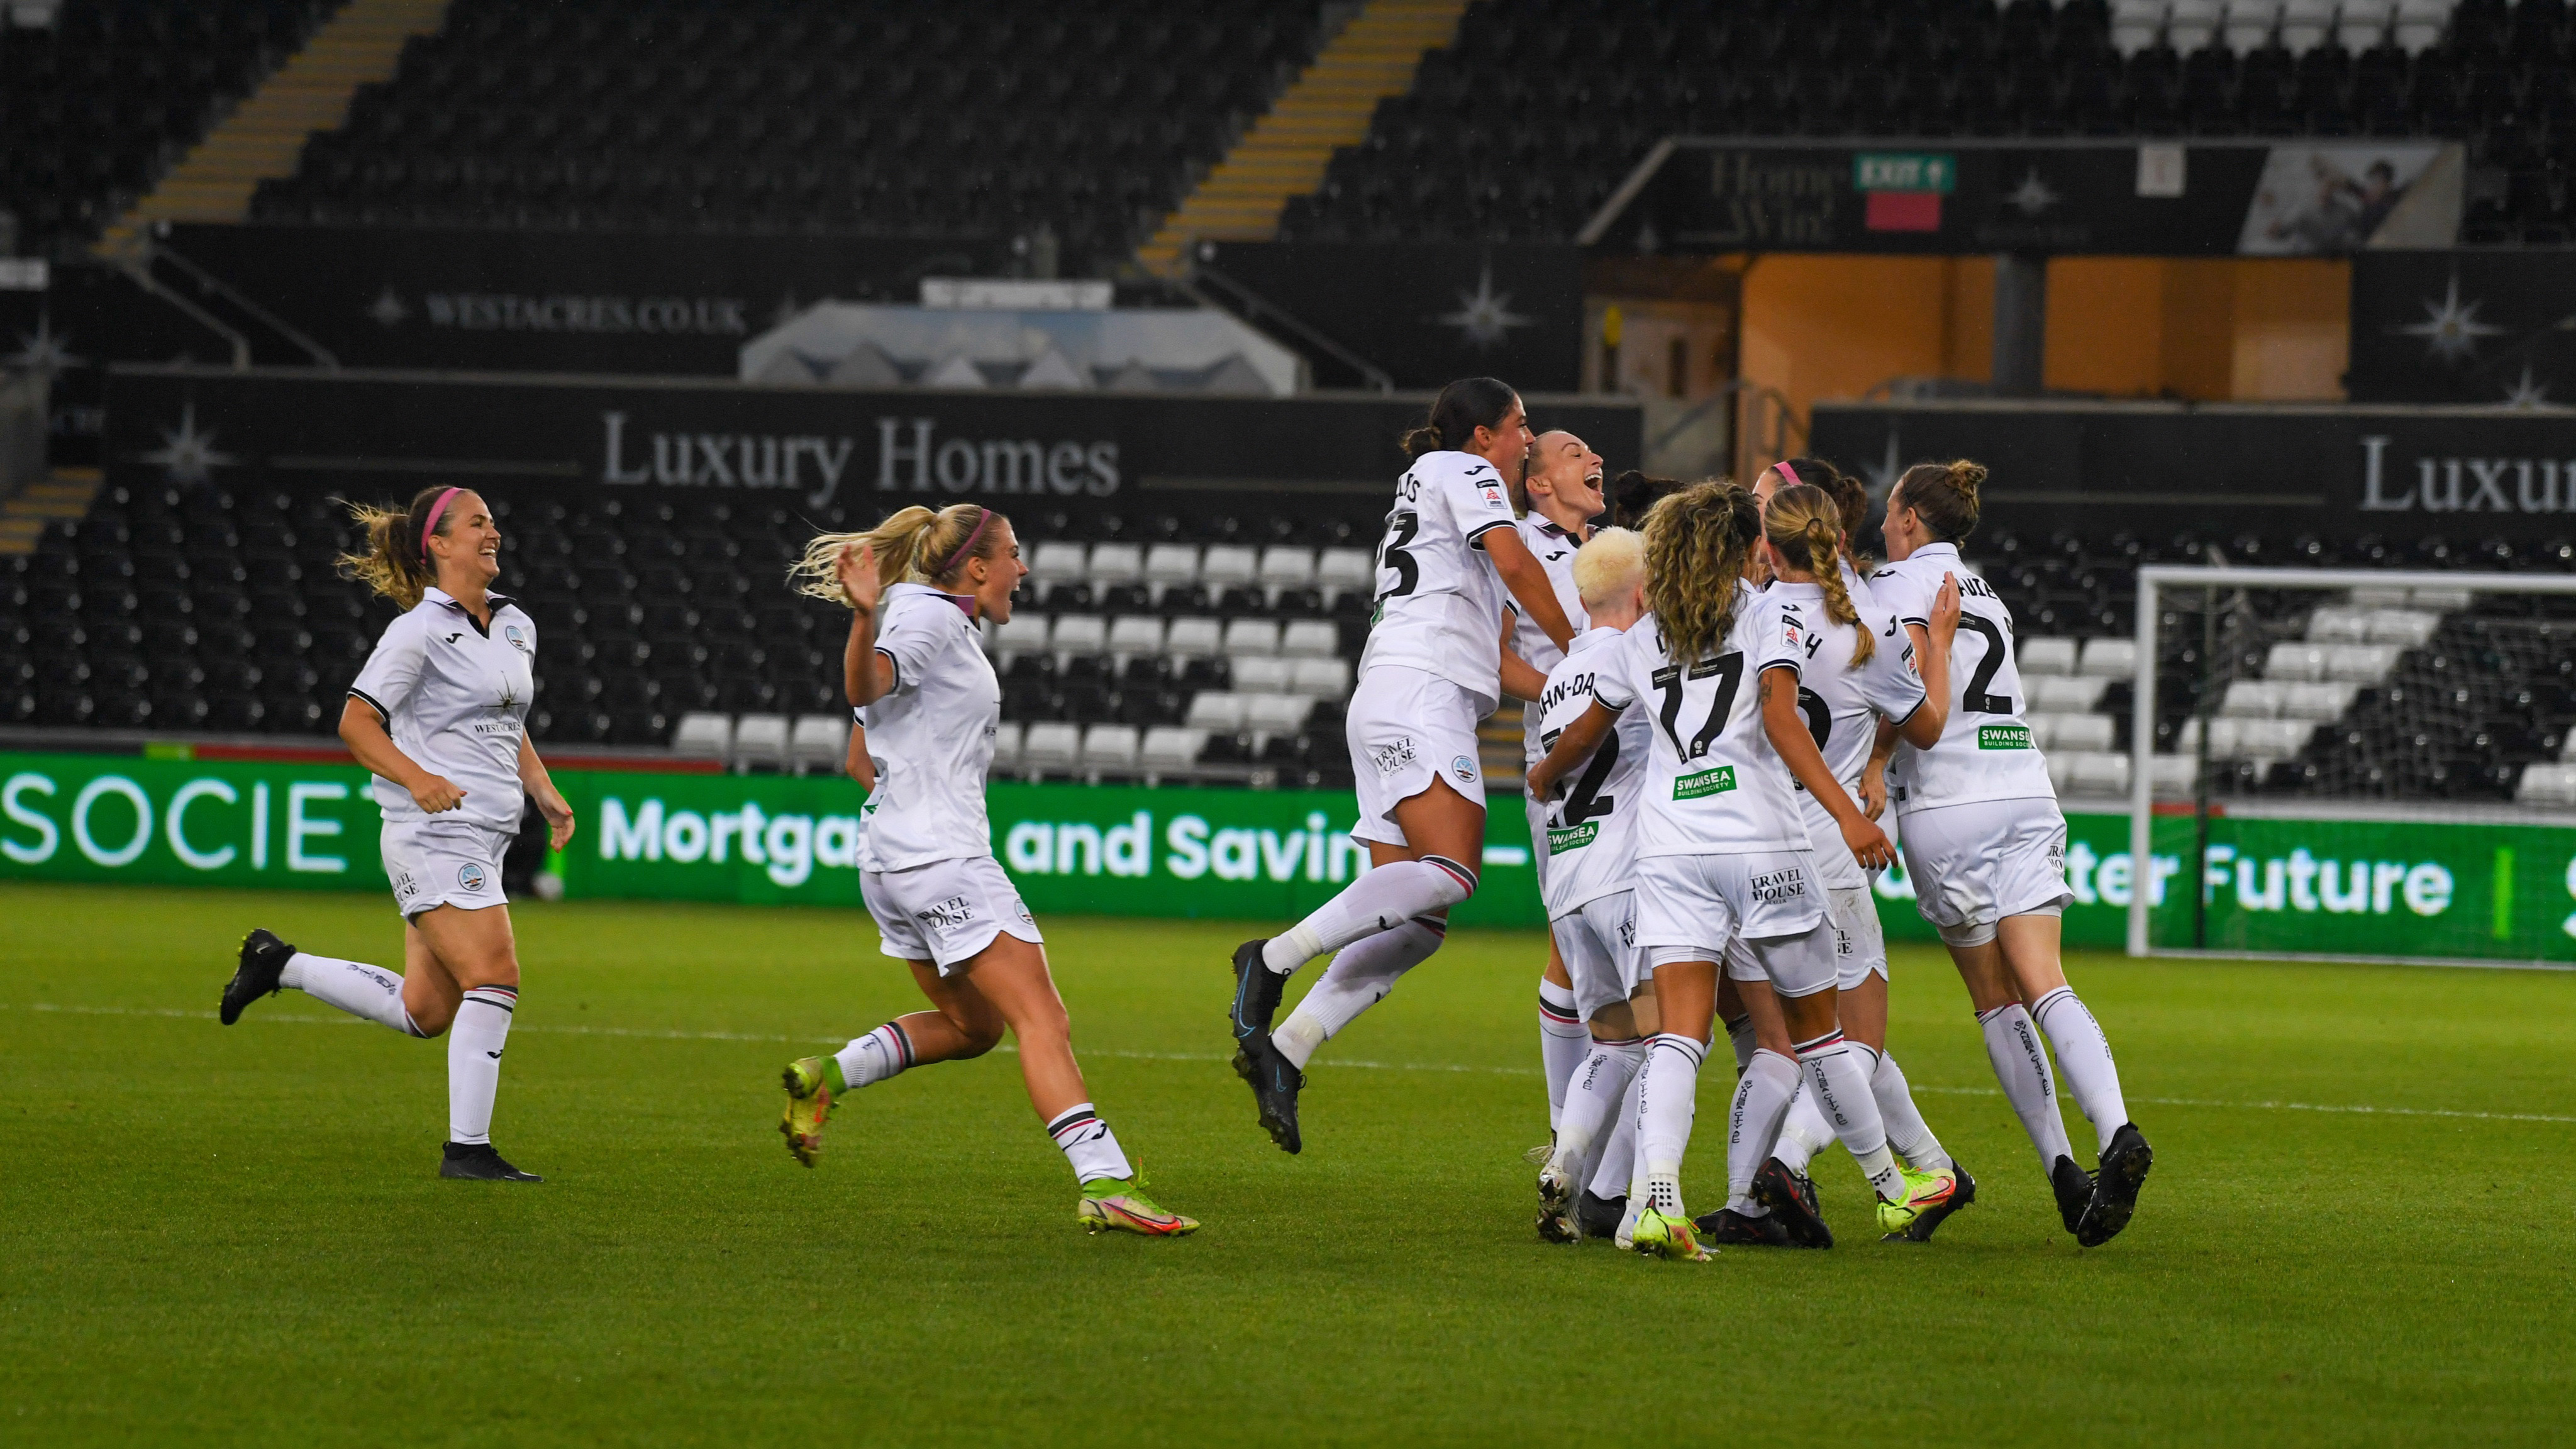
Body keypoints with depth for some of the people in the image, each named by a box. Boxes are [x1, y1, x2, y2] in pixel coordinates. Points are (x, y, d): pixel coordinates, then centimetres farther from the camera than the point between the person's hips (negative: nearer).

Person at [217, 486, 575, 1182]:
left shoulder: (517, 626, 16)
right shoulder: (419, 631, -8)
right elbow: (357, 721, -9)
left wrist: (546, 794, 11)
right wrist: (416, 778, -25)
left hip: (483, 837, 8)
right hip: (436, 833, -8)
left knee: (424, 1012, 9)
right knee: (495, 978, -16)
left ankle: (280, 964, 25)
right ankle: (467, 1147, -11)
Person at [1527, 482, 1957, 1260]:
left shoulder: (1642, 640, 15)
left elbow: (1583, 735, 26)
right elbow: (1781, 723, -10)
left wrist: (1543, 777, 48)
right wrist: (1848, 814, -16)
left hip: (1670, 849, 3)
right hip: (1762, 842, -2)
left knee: (1679, 1033, -7)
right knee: (1814, 1026, 11)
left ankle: (1654, 1194, -29)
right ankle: (1891, 1184, 24)